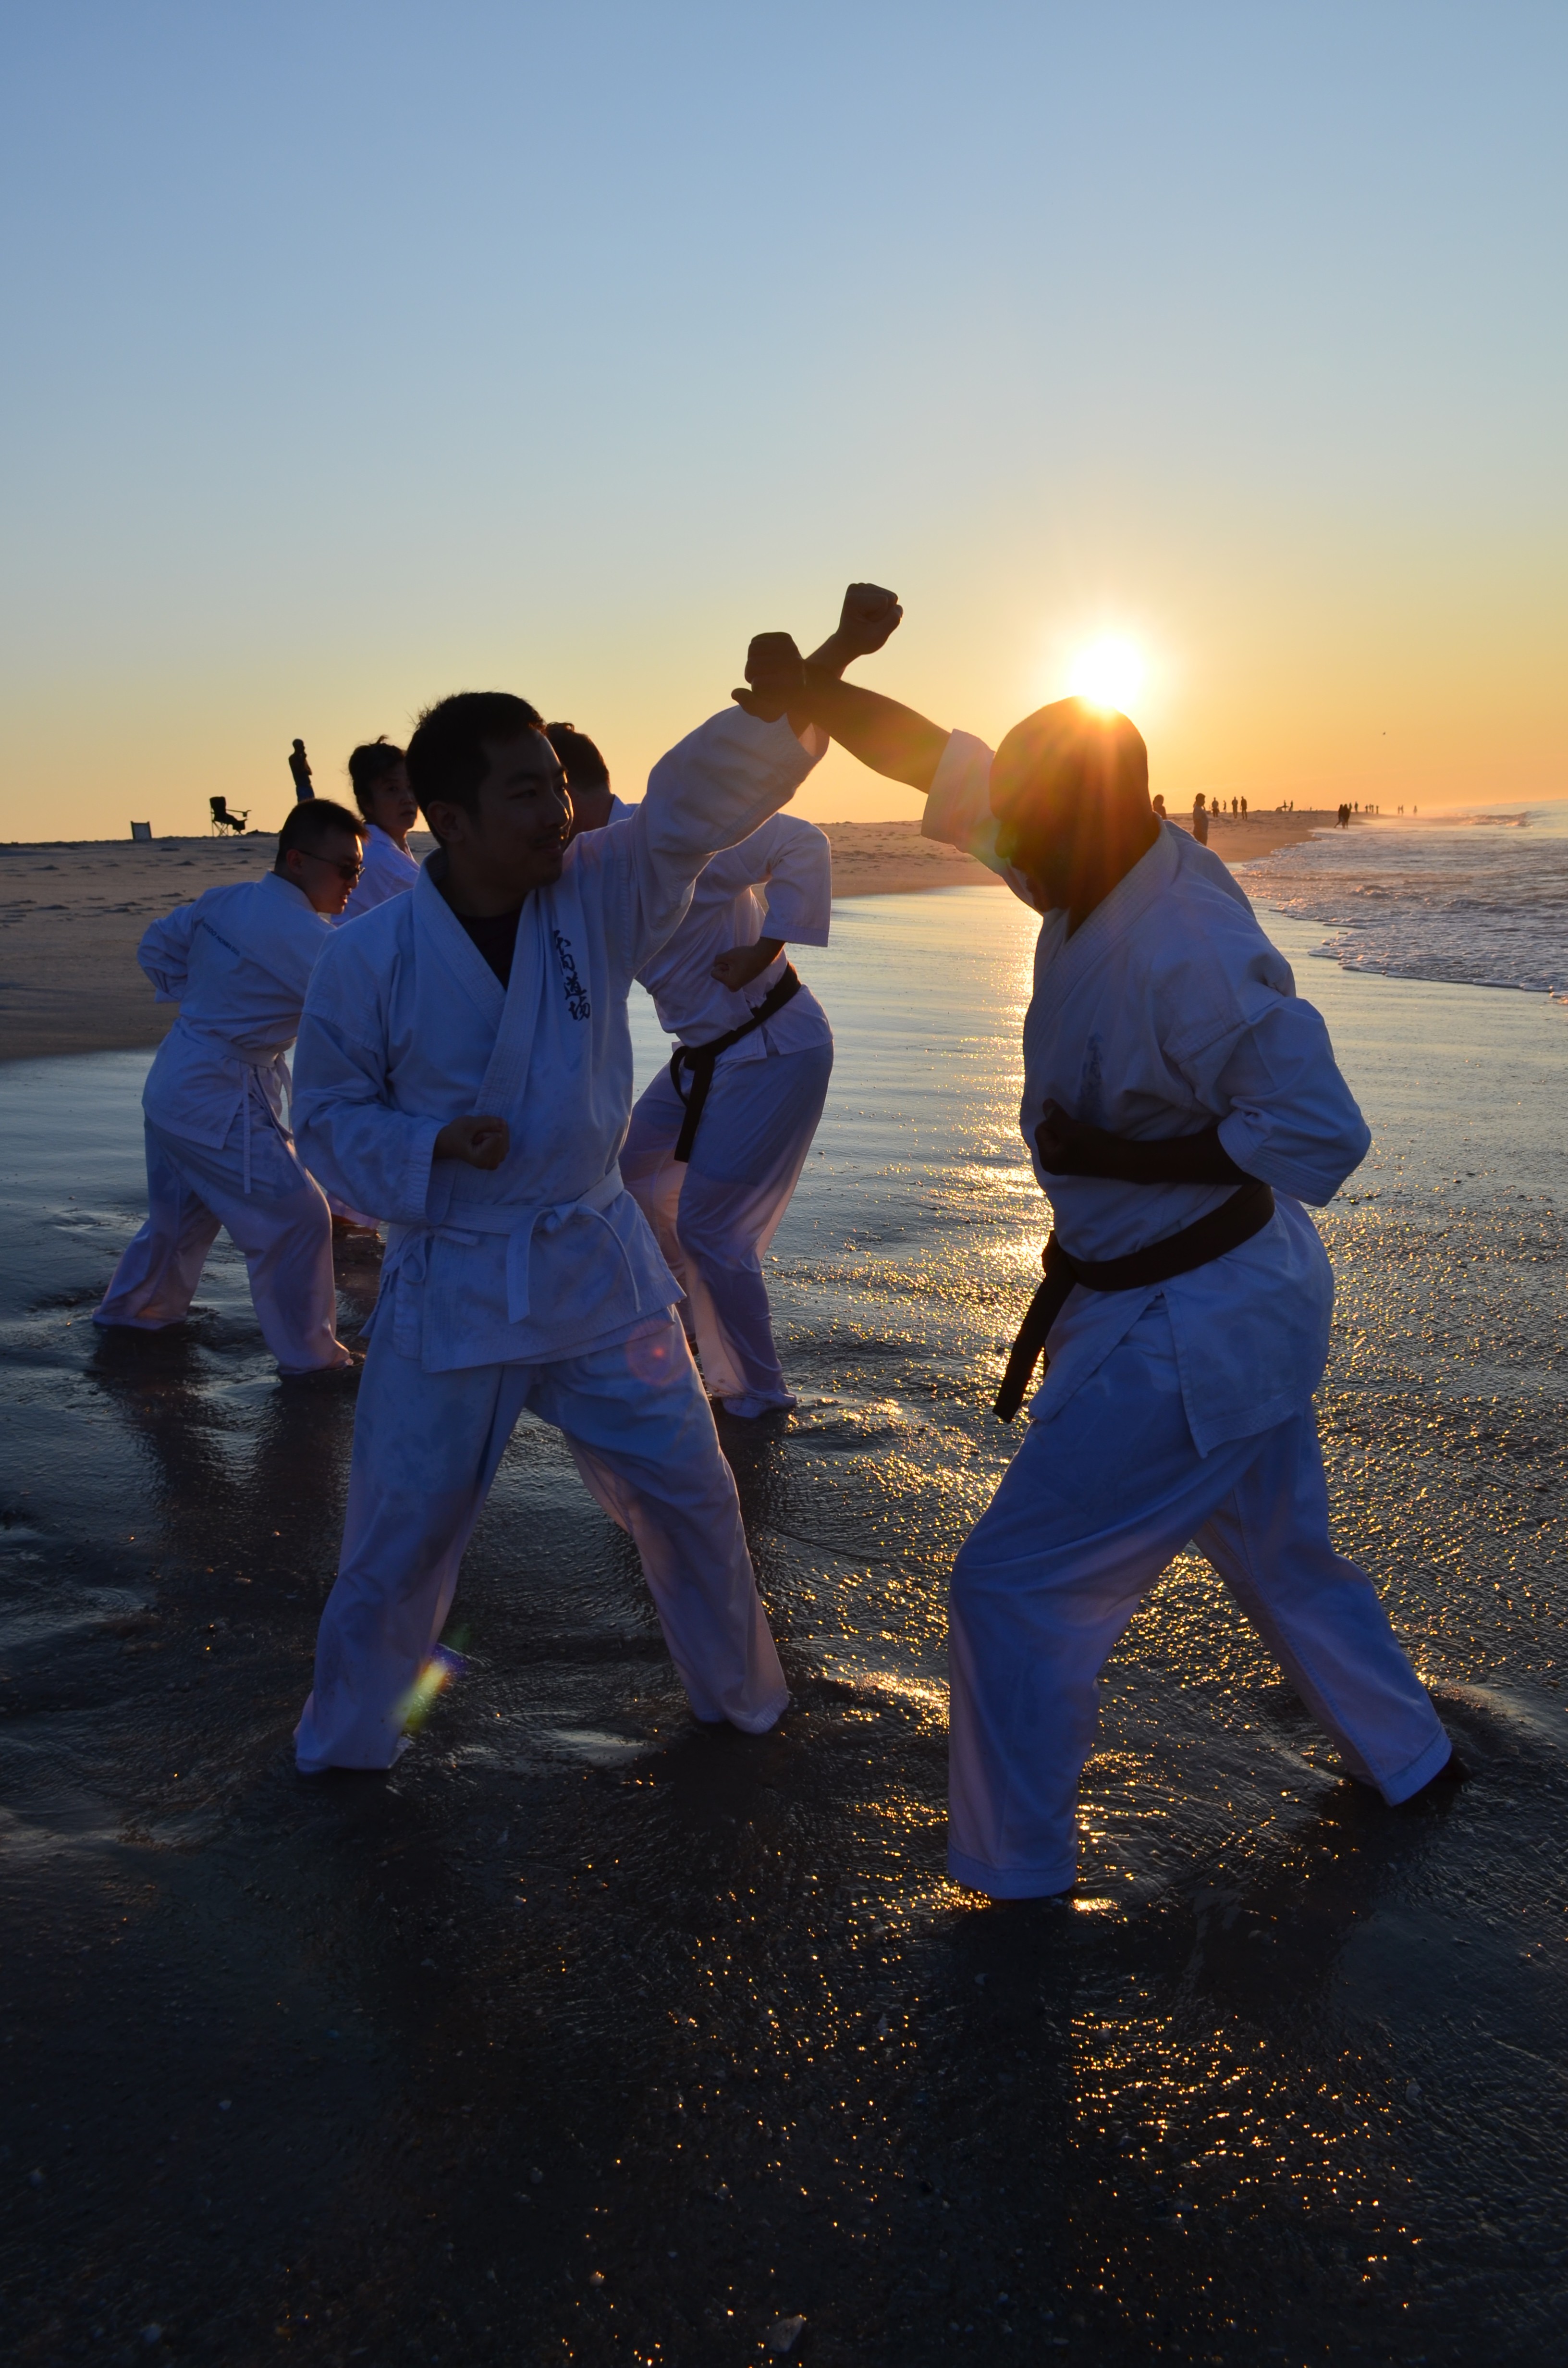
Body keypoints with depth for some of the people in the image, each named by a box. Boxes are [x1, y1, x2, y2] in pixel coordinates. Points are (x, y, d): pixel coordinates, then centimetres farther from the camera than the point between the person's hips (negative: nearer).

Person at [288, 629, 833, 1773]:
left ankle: (743, 1692, 39)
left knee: (691, 1496, 13)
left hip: (597, 1261, 3)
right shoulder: (372, 956, -12)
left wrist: (772, 705, -39)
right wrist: (433, 1146, -21)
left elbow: (692, 803, -20)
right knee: (404, 1533, 8)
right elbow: (329, 1111, -2)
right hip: (450, 1283, -2)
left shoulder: (599, 893, -7)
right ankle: (345, 1742, 35)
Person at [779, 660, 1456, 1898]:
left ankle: (1016, 1882, 15)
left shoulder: (1186, 959, -29)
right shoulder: (1113, 874, -3)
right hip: (1245, 1294, 10)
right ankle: (1409, 1758, 50)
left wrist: (1112, 1156, -24)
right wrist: (811, 691, -7)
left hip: (1191, 1330, -10)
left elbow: (1321, 1137, -28)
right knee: (1279, 1548, 28)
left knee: (1018, 1586, -2)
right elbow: (951, 770, 3)